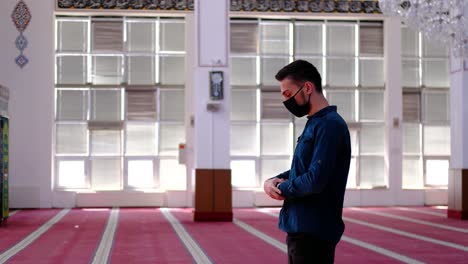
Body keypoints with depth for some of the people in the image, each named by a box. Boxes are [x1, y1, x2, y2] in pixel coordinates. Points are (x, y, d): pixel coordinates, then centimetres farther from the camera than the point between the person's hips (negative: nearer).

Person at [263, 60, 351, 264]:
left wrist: (282, 189, -7)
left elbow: (315, 180, -24)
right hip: (300, 229, 10)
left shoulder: (329, 125, -17)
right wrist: (272, 181, 3)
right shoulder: (314, 124, 15)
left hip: (313, 233, -10)